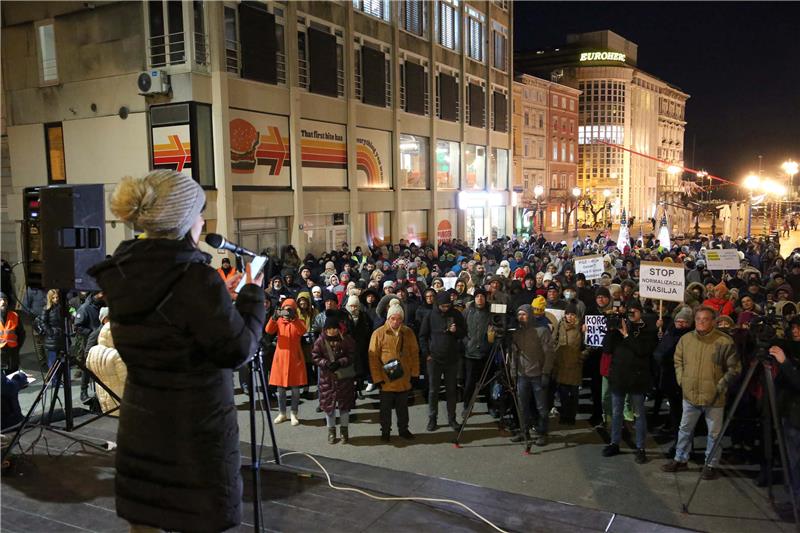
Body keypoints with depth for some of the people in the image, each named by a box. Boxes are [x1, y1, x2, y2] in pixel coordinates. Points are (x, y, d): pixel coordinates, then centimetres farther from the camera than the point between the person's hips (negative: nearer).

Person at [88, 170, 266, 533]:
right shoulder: (194, 276, -22)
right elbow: (237, 351, -17)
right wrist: (252, 294, -3)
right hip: (196, 427, -6)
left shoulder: (120, 272, 0)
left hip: (140, 423, 7)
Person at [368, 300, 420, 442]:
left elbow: (414, 354, 7)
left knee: (403, 406, 16)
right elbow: (373, 357, -8)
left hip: (404, 378, 3)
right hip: (386, 379, -3)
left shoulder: (408, 332, 0)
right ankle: (385, 432, 24)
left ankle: (403, 429, 31)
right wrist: (377, 377, -10)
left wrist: (415, 372, 3)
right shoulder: (379, 333, -9)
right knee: (386, 406, 10)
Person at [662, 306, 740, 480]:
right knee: (685, 429, 17)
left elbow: (734, 367, -5)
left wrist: (721, 385, -8)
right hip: (690, 394, 4)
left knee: (714, 433, 10)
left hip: (714, 397, -4)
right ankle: (680, 459, 32)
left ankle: (711, 465, 27)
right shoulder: (686, 339, -1)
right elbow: (678, 360, 15)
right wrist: (681, 379, 6)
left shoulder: (725, 341, -13)